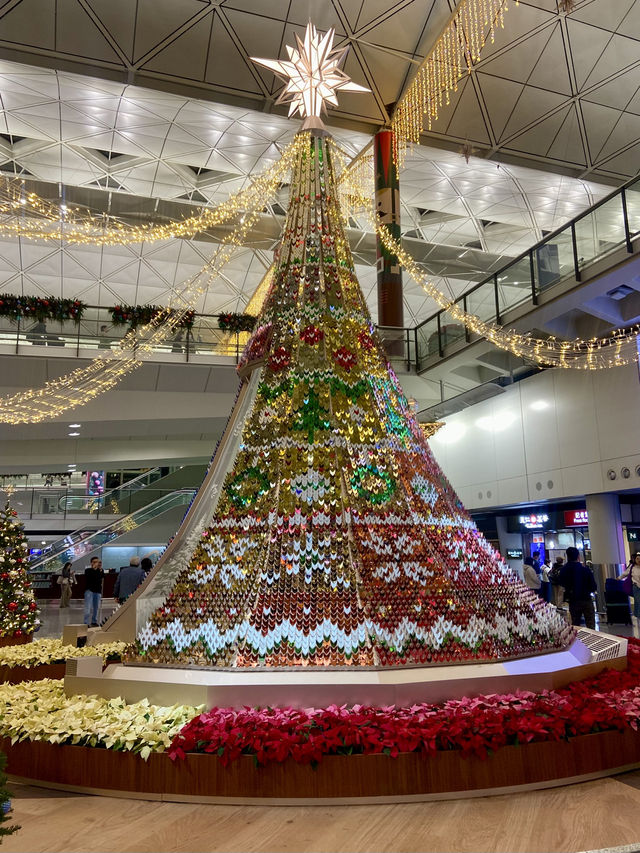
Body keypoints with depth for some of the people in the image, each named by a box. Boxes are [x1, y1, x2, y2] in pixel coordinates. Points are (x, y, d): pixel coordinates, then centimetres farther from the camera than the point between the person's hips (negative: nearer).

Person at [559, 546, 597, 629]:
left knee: (575, 625, 14)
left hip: (573, 601, 3)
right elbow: (594, 587, -11)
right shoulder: (586, 570, -16)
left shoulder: (563, 570, -8)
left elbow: (562, 585, 4)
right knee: (590, 626, 3)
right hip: (586, 600, -3)